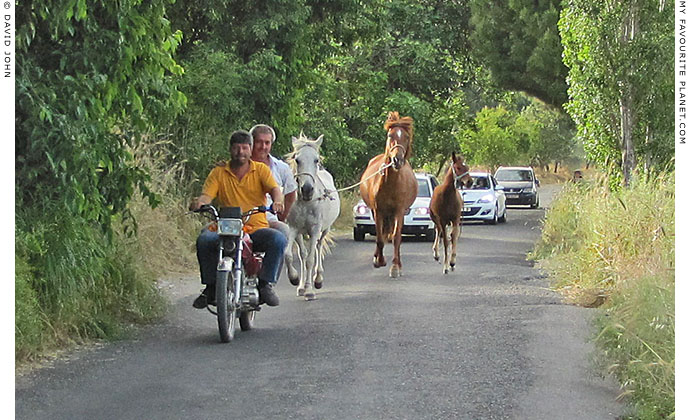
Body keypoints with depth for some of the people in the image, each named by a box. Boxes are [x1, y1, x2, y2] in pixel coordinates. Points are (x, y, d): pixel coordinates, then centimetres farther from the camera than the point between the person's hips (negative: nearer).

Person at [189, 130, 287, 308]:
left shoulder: (261, 169, 11)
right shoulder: (218, 173, 11)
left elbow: (274, 189, -5)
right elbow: (207, 194, -1)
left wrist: (277, 201, -29)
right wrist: (199, 201, -27)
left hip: (257, 229, 0)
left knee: (279, 239, -30)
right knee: (204, 240, -29)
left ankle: (266, 283, -15)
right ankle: (211, 286, -12)